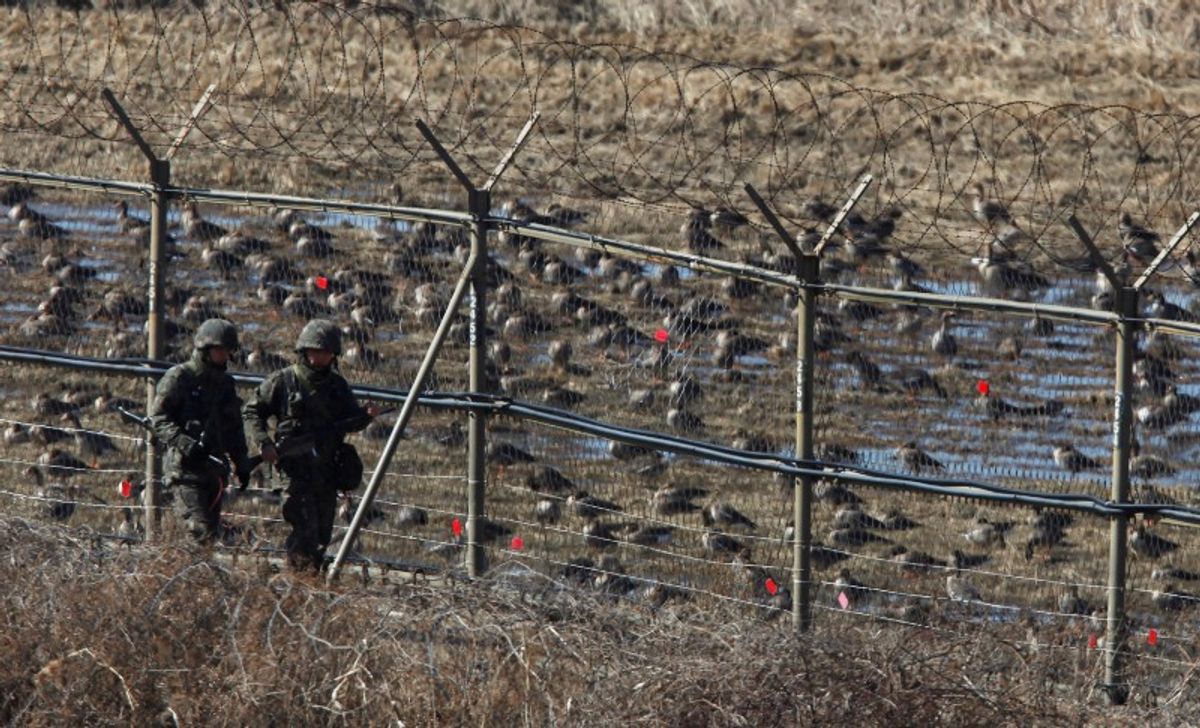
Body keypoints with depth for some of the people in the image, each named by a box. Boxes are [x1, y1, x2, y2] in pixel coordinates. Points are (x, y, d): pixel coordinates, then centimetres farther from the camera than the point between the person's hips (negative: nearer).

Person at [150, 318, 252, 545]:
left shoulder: (225, 383, 18)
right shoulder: (179, 377, -3)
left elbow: (234, 427, 27)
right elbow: (158, 418, -8)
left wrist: (241, 461, 17)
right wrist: (184, 443, -21)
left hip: (215, 468, 7)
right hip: (185, 468, -7)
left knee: (212, 532, 5)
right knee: (199, 530, -17)